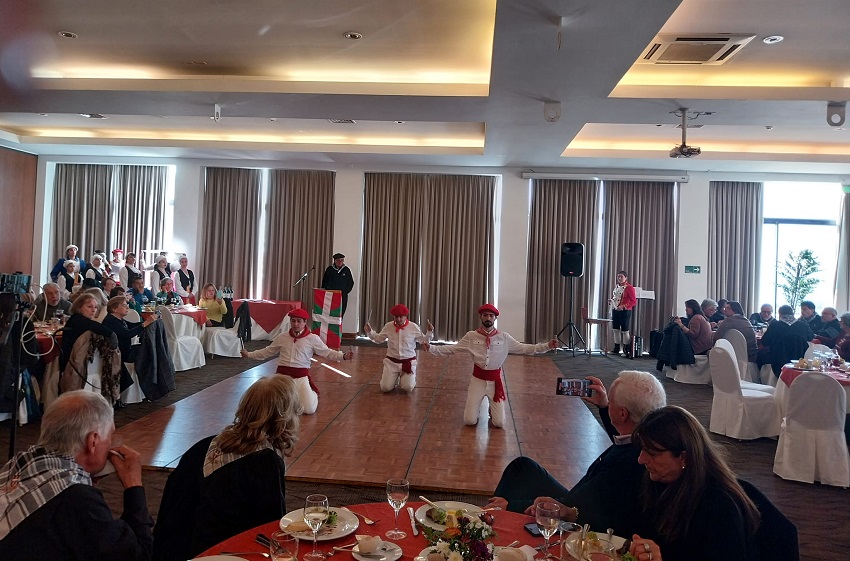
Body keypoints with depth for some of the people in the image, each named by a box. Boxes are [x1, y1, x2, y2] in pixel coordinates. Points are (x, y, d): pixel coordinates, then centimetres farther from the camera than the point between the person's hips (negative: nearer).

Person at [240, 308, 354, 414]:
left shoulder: (313, 338, -1)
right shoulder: (282, 337, 8)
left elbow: (328, 353, -3)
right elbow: (267, 352, 19)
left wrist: (343, 356, -19)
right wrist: (249, 355, 15)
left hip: (301, 376, -2)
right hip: (282, 374, 3)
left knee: (309, 410, -14)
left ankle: (313, 393, 25)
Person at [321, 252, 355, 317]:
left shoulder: (346, 270, 7)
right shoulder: (330, 269, 7)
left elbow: (351, 283, 11)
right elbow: (324, 282, 12)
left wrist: (345, 291, 1)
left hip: (342, 296, 0)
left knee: (340, 314, -4)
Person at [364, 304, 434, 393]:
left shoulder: (414, 327, -7)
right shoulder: (388, 326, -2)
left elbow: (423, 340, 2)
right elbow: (379, 339, 11)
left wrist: (429, 332, -14)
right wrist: (369, 332, -2)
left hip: (408, 361, -1)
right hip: (391, 361, 2)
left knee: (408, 388, -13)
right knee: (385, 388, -7)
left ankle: (409, 378, 26)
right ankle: (394, 378, 29)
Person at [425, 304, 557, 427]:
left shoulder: (504, 337, -5)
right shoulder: (471, 336, -6)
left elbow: (523, 348, -1)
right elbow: (452, 349, -2)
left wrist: (547, 346, -10)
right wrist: (430, 348, -13)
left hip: (495, 380, 1)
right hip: (478, 379, 0)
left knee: (499, 423, 2)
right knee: (469, 421, 1)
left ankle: (493, 409, 39)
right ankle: (474, 404, 37)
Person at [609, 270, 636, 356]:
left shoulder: (629, 288, -11)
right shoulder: (616, 287, 12)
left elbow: (634, 301, -15)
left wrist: (624, 306, -24)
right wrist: (611, 300, 4)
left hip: (625, 312, -7)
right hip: (615, 311, 7)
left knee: (624, 331, -2)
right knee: (616, 330, 11)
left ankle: (626, 351, 5)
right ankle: (616, 349, 19)